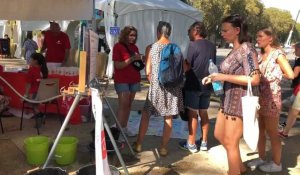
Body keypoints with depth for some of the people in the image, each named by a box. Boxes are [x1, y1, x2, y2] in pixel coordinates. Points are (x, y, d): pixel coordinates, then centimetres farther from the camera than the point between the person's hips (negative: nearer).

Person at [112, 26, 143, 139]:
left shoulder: (134, 47, 11)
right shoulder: (118, 46, -6)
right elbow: (118, 65, -14)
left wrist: (139, 60, 0)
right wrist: (132, 59, -20)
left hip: (134, 80, 6)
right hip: (122, 80, -6)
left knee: (129, 104, 7)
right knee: (123, 104, -11)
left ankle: (124, 128, 14)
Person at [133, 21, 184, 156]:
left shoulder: (151, 48, -4)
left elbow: (148, 71, -4)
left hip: (156, 86, -1)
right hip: (172, 86, 2)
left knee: (145, 114, 14)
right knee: (168, 117, 8)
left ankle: (138, 144, 20)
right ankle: (163, 147, 15)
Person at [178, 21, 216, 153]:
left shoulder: (193, 45, -13)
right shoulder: (212, 46, 8)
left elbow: (187, 66, -13)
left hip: (193, 85, -6)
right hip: (207, 85, 6)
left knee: (192, 114, 1)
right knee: (204, 113, 14)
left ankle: (191, 144, 9)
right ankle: (204, 143, 21)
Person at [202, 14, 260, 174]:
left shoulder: (246, 49, -17)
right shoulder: (234, 50, 12)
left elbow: (254, 79, -25)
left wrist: (224, 77, -24)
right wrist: (215, 77, 5)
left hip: (240, 102, -10)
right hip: (228, 100, 10)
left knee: (230, 143, 2)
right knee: (219, 135, 21)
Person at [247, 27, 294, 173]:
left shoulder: (277, 53, -10)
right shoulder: (260, 55, 11)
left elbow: (290, 74, -18)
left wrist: (277, 74, -4)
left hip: (271, 97, -7)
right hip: (259, 96, 7)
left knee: (271, 132, 4)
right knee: (260, 130, 14)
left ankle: (277, 163, 19)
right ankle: (261, 158, 29)